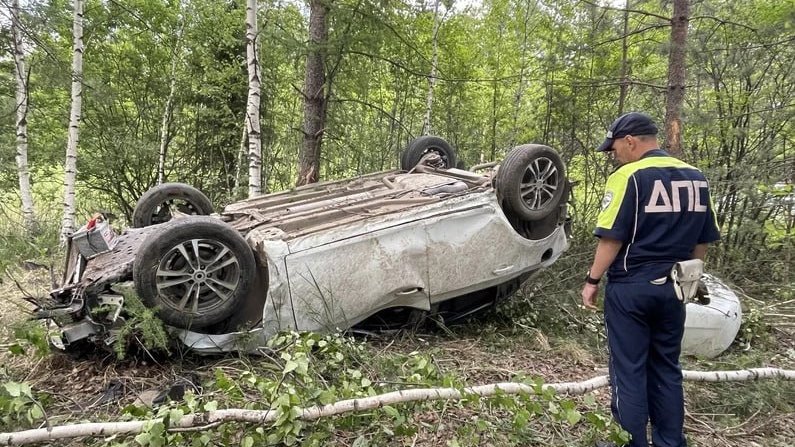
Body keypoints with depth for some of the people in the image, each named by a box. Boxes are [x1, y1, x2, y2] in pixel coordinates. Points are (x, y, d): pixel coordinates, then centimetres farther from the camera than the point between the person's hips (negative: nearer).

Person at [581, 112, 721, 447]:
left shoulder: (629, 176, -13)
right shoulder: (695, 178, 8)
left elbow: (612, 237, -16)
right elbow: (703, 241, 12)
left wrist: (592, 281, -7)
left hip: (631, 287, -6)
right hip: (672, 289, 7)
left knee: (629, 371, 4)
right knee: (667, 369, 16)